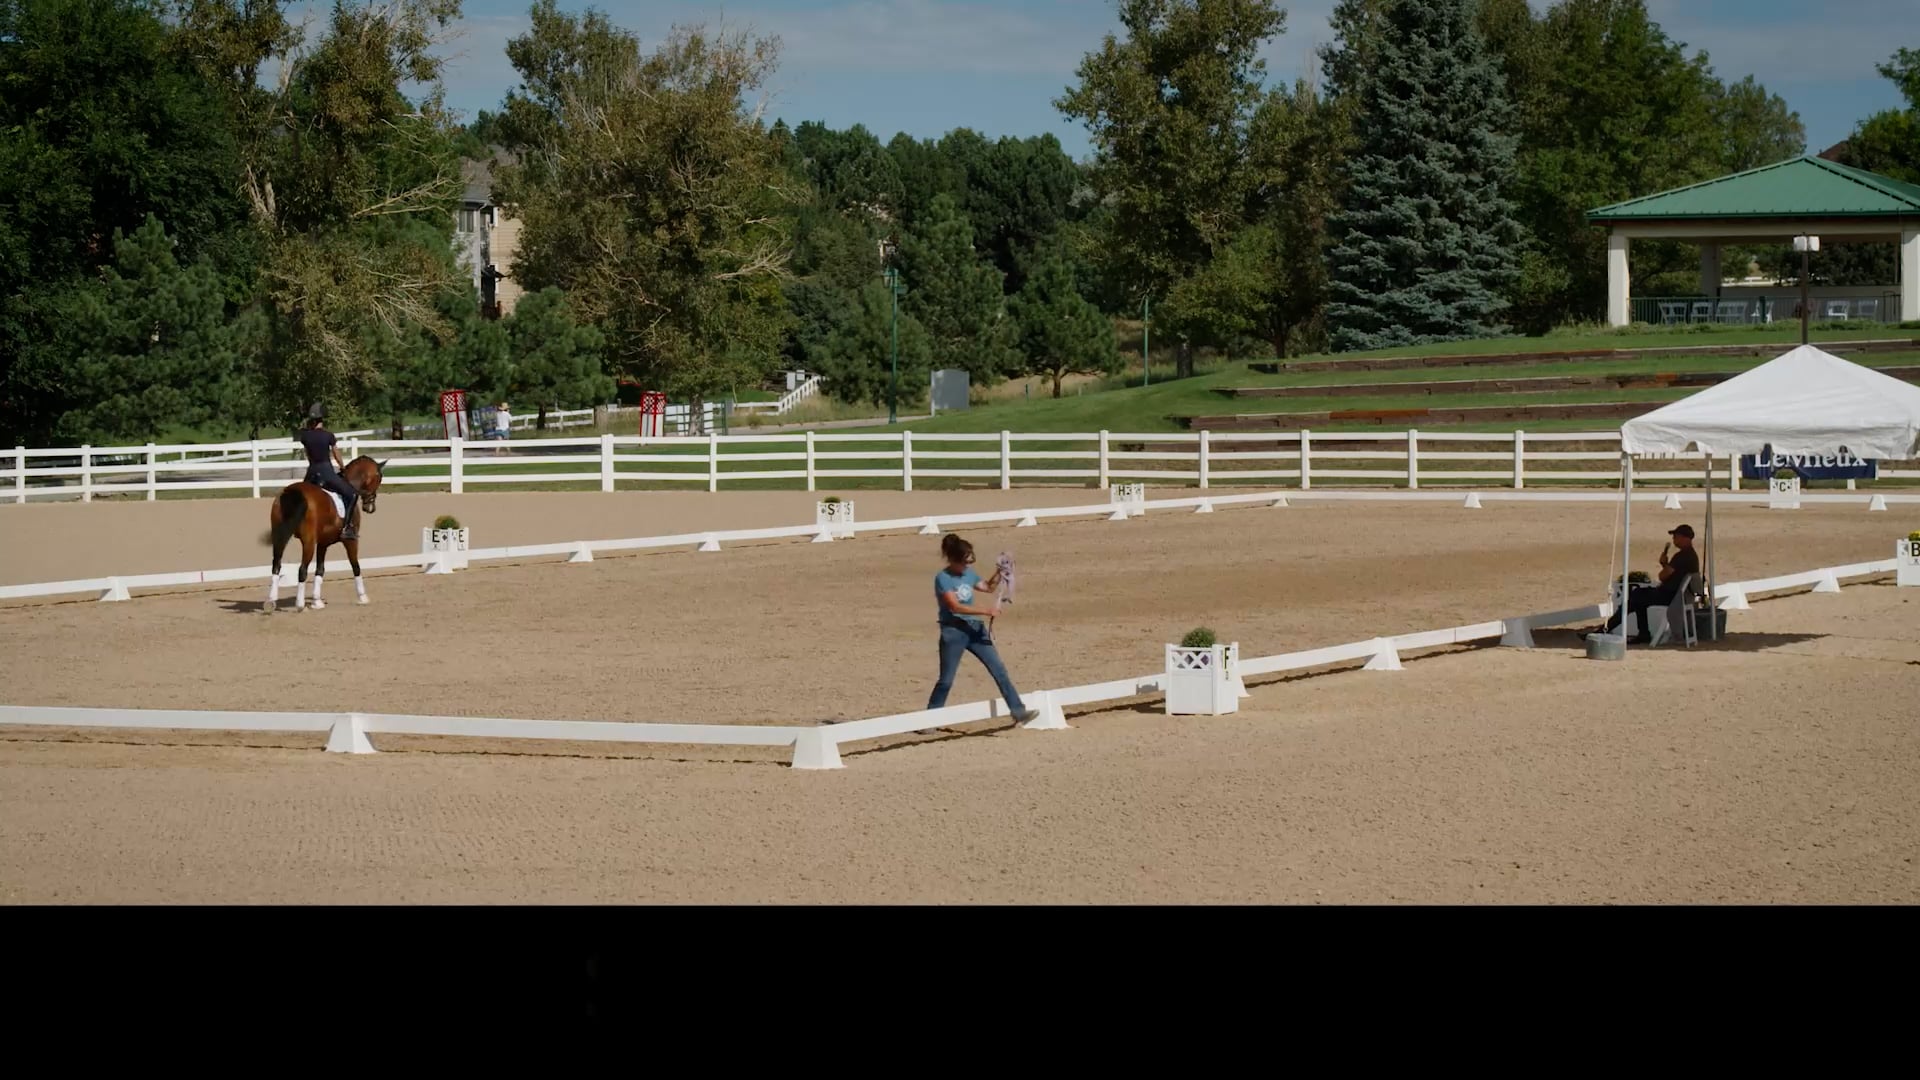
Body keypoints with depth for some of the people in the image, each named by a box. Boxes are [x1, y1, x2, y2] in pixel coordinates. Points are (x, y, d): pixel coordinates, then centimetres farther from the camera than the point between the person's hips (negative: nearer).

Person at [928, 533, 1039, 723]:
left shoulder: (969, 573, 7)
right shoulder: (943, 579, -14)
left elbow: (988, 588, 23)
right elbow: (955, 606, -24)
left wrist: (999, 572, 4)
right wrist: (986, 610, -27)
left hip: (975, 628, 6)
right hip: (954, 631, -6)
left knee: (999, 670, 0)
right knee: (946, 680, -1)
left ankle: (1018, 710, 2)